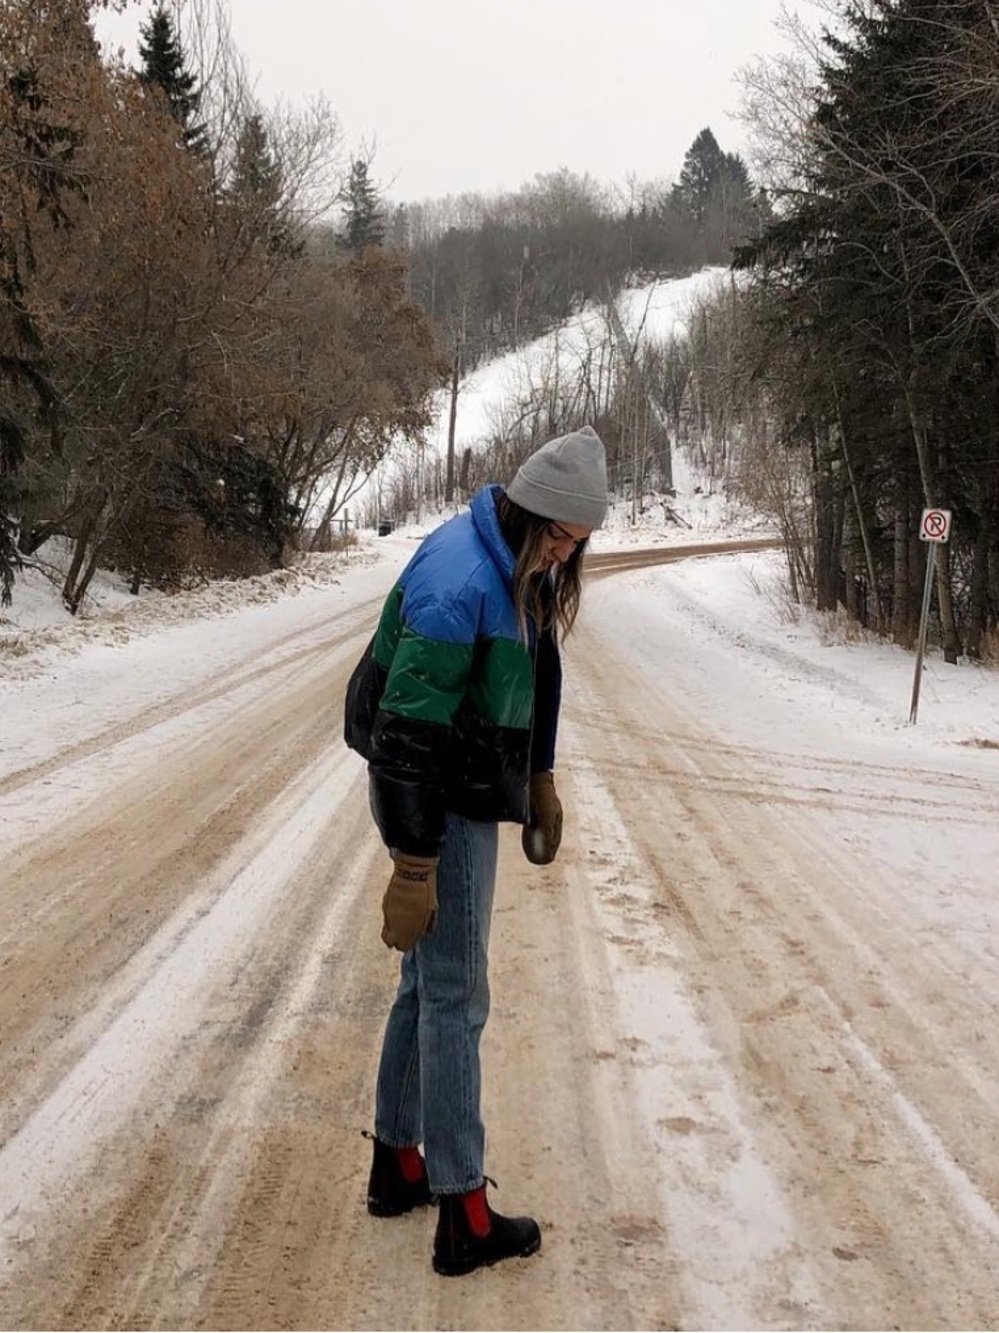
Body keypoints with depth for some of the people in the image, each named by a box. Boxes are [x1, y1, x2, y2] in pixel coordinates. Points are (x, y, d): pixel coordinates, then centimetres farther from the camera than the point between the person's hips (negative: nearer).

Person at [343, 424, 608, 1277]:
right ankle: (464, 1217, 8)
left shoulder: (520, 572, 6)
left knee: (428, 981, 17)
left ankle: (397, 1164, 32)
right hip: (436, 806, -10)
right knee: (455, 999, -3)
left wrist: (539, 783, 22)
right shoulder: (459, 584, -25)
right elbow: (406, 730, -26)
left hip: (468, 795, 10)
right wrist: (414, 865, -24)